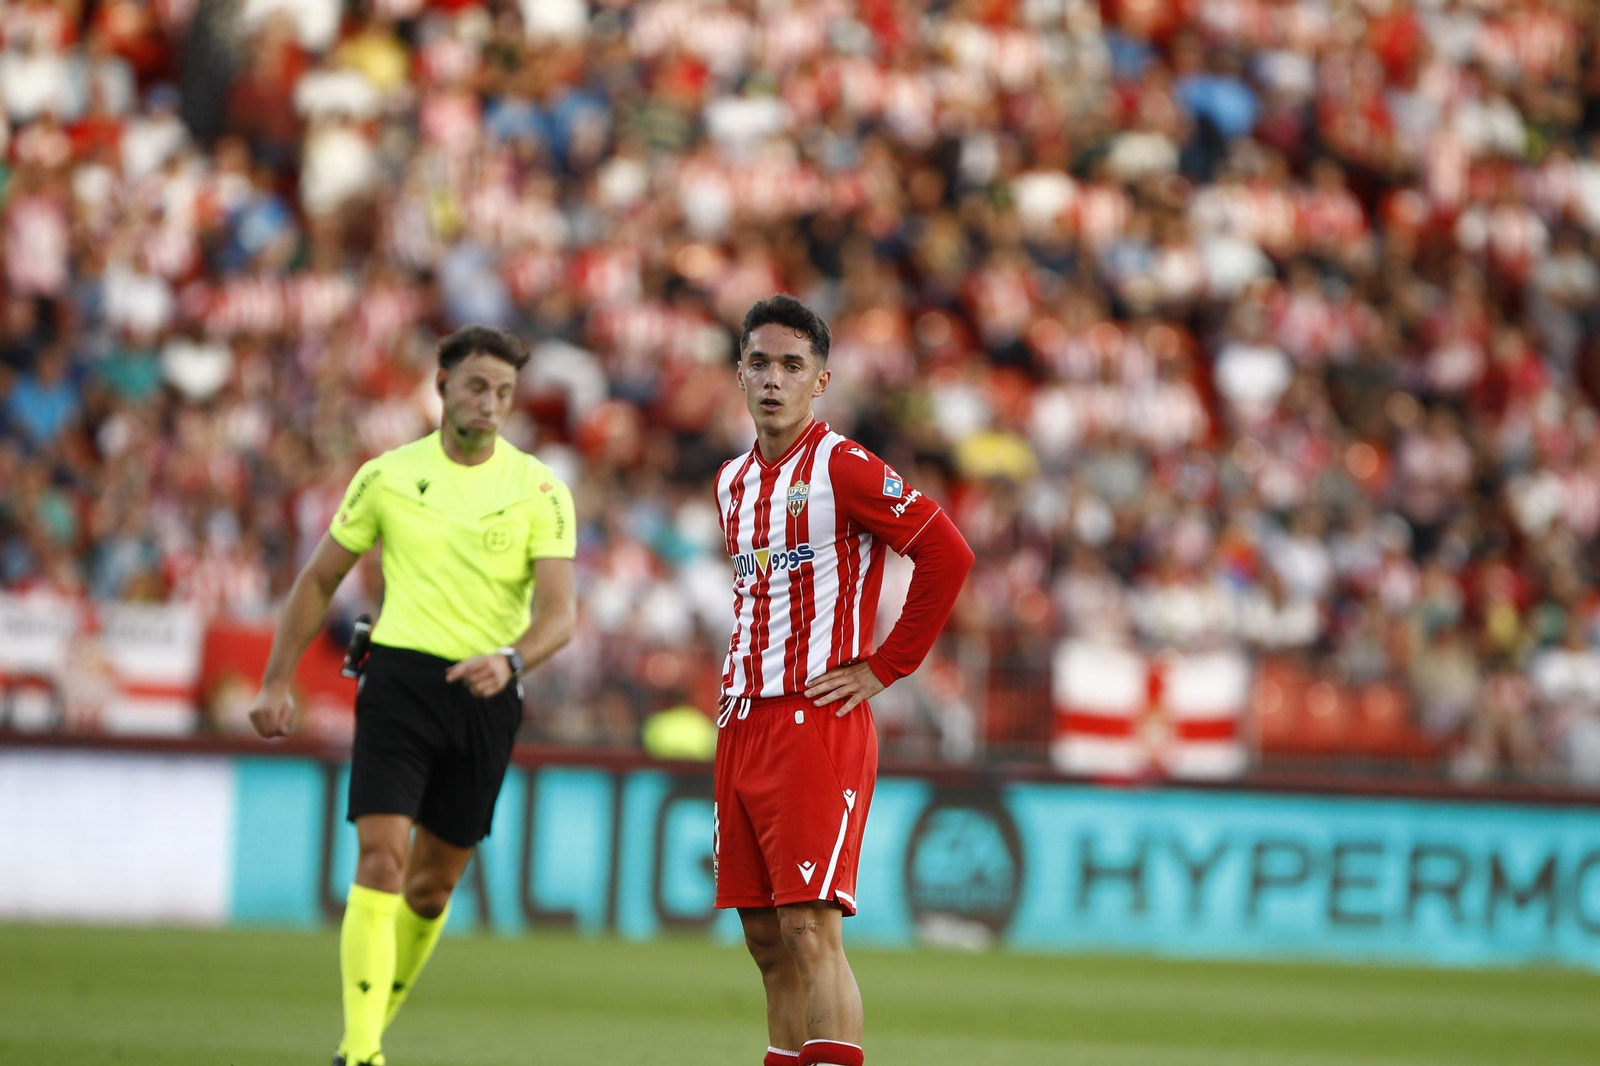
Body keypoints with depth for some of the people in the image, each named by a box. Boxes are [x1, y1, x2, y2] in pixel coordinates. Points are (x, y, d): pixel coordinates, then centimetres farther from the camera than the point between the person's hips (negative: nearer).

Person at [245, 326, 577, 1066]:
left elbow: (560, 609, -10)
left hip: (485, 695, 1)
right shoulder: (388, 477, 3)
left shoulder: (539, 490, 0)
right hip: (401, 677, -1)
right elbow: (319, 581, 13)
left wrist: (510, 659, -30)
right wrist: (276, 682, 9)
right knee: (382, 857, -16)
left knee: (433, 884, 9)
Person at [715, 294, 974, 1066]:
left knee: (810, 933, -15)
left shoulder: (841, 467, -8)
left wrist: (883, 669, -10)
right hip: (740, 726, 7)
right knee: (767, 943, 6)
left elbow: (947, 554, -13)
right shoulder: (733, 481, 16)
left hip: (819, 722, -7)